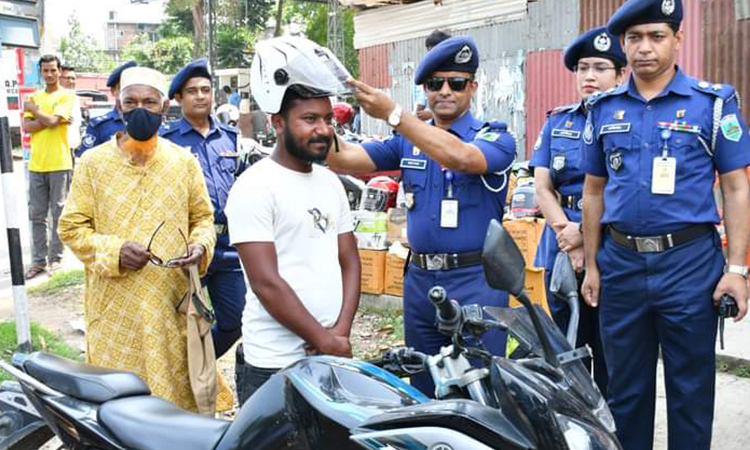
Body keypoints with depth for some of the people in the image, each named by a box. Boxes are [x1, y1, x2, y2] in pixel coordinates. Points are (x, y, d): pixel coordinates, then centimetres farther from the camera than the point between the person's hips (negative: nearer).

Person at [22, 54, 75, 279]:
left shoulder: (66, 96, -2)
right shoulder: (33, 97, 13)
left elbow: (51, 121, -15)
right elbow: (26, 127, 0)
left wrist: (33, 109, 0)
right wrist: (49, 119, -11)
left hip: (59, 164, -5)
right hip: (36, 165, 5)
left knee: (58, 214, 2)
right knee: (37, 216, 7)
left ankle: (56, 258, 11)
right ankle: (39, 261, 13)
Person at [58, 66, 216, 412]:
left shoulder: (184, 161, 6)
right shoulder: (93, 162, 0)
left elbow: (202, 217, 14)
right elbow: (71, 228, 2)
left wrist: (201, 245, -8)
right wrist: (114, 252, -16)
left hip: (172, 305, 2)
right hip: (115, 308, -1)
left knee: (177, 391, 9)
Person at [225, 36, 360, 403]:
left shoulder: (330, 183, 10)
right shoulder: (255, 187, -12)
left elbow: (349, 261, 10)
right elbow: (266, 283, -17)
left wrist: (340, 332, -4)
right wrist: (326, 342, -12)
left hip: (334, 356, 7)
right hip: (275, 366, -6)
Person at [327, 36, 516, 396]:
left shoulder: (496, 138, -4)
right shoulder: (407, 141, 11)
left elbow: (461, 157, -26)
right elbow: (344, 159, 1)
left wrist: (393, 114, -30)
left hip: (476, 283, -5)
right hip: (420, 280, 5)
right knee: (422, 390, 17)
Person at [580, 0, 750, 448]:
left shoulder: (713, 102, -1)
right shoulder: (604, 108, 8)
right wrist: (591, 265, 9)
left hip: (690, 263, -3)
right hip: (620, 264, 3)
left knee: (691, 389, 8)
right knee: (624, 388, 14)